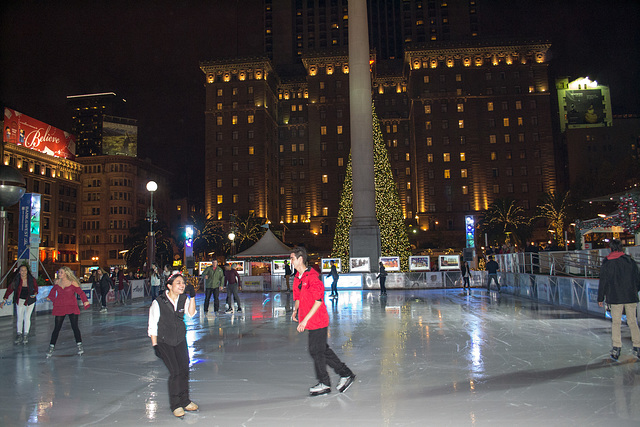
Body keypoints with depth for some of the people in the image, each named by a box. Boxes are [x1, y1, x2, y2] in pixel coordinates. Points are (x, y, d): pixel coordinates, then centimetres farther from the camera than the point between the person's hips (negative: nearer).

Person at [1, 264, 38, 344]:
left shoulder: (31, 279, -11)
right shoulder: (16, 280, -11)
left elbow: (36, 287, 5)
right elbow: (10, 289, -8)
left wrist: (35, 294, -14)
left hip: (29, 300, -1)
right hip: (20, 301, 1)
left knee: (27, 317, -2)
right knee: (20, 318, 6)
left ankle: (26, 335, 8)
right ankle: (19, 335, 17)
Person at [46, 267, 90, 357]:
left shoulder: (73, 282, -6)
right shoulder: (57, 282, 4)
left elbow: (80, 292, -6)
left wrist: (85, 301, -18)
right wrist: (50, 297, 27)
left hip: (72, 307, -3)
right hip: (60, 307, 3)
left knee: (74, 326, -4)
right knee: (57, 328, 2)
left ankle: (79, 346, 7)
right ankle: (51, 348, 11)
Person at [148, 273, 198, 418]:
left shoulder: (183, 299, -4)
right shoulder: (158, 302, -16)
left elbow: (190, 314, -17)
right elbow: (152, 326, -10)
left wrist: (192, 297, -24)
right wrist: (155, 345, -11)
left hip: (180, 340, 4)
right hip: (164, 342, -4)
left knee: (184, 370, 4)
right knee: (175, 372, -9)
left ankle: (184, 401, 23)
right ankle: (175, 405, 9)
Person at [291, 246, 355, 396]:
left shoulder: (312, 276, -18)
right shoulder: (297, 277, 10)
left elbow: (318, 301, -21)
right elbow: (298, 297, 21)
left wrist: (305, 319, -22)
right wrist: (295, 310, 3)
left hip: (317, 321, -9)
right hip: (311, 321, 9)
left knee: (316, 351, 1)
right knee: (322, 349, 14)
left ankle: (324, 384, 17)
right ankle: (346, 374, 26)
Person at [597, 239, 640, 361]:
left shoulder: (606, 263, -2)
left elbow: (603, 282, -1)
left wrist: (600, 298, 5)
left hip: (615, 297, -2)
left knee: (616, 322, 4)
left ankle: (616, 349, 0)